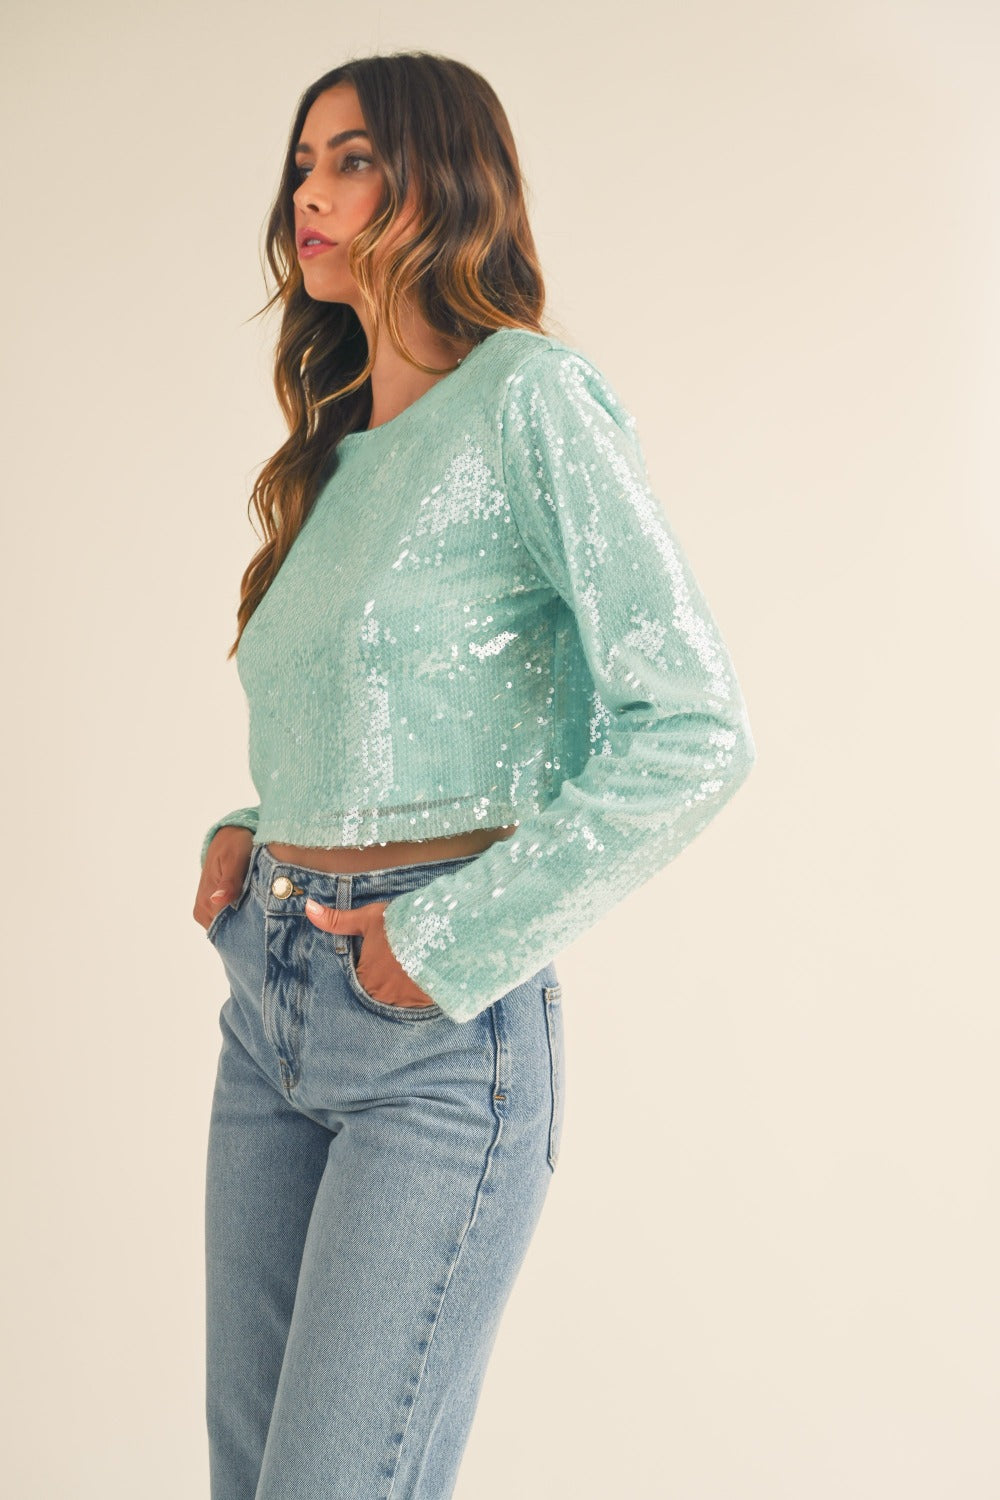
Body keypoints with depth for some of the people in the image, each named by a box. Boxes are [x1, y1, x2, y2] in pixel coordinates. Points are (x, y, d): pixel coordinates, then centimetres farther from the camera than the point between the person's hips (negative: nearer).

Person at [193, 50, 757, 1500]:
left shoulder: (530, 395, -7)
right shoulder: (337, 454, 16)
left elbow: (697, 731, -16)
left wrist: (452, 938, -15)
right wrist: (251, 832, 8)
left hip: (440, 1021, -8)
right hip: (269, 1007, 8)